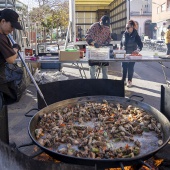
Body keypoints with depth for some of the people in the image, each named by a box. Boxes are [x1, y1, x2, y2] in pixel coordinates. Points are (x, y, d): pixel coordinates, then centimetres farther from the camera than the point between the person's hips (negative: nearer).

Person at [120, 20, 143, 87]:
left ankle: (129, 81, 13)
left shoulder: (135, 35, -10)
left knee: (130, 68, 2)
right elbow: (121, 43, 14)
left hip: (132, 54, -4)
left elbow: (140, 44, -16)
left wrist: (138, 50, -34)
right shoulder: (124, 34, 3)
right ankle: (123, 80, 19)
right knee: (124, 67, 7)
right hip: (124, 54, 4)